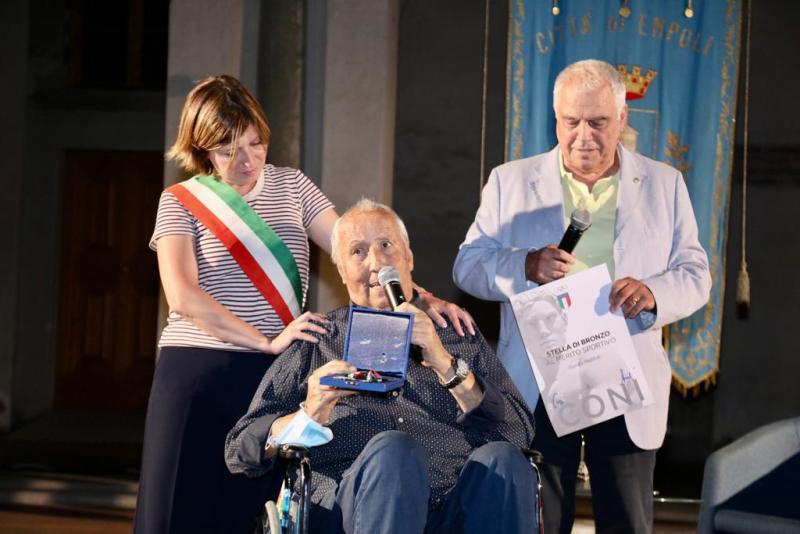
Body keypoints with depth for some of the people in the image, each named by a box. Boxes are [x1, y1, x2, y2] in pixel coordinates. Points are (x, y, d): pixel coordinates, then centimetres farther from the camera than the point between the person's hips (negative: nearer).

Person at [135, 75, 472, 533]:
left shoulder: (291, 186, 11)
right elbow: (182, 295, -13)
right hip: (198, 375, -2)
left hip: (277, 376, 2)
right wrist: (267, 342, -20)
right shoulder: (181, 202, 1)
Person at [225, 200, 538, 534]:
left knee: (502, 459, -31)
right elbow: (240, 451, 14)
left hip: (456, 506, 2)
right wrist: (307, 417, -7)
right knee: (393, 450, -34)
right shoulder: (316, 342, 21)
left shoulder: (461, 341, 24)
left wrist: (445, 365, -5)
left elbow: (520, 433, 7)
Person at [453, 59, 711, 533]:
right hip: (536, 388, 0)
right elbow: (468, 264, 5)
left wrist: (654, 293, -15)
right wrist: (525, 266, -16)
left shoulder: (664, 184, 10)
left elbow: (695, 273, 8)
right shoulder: (510, 181, 9)